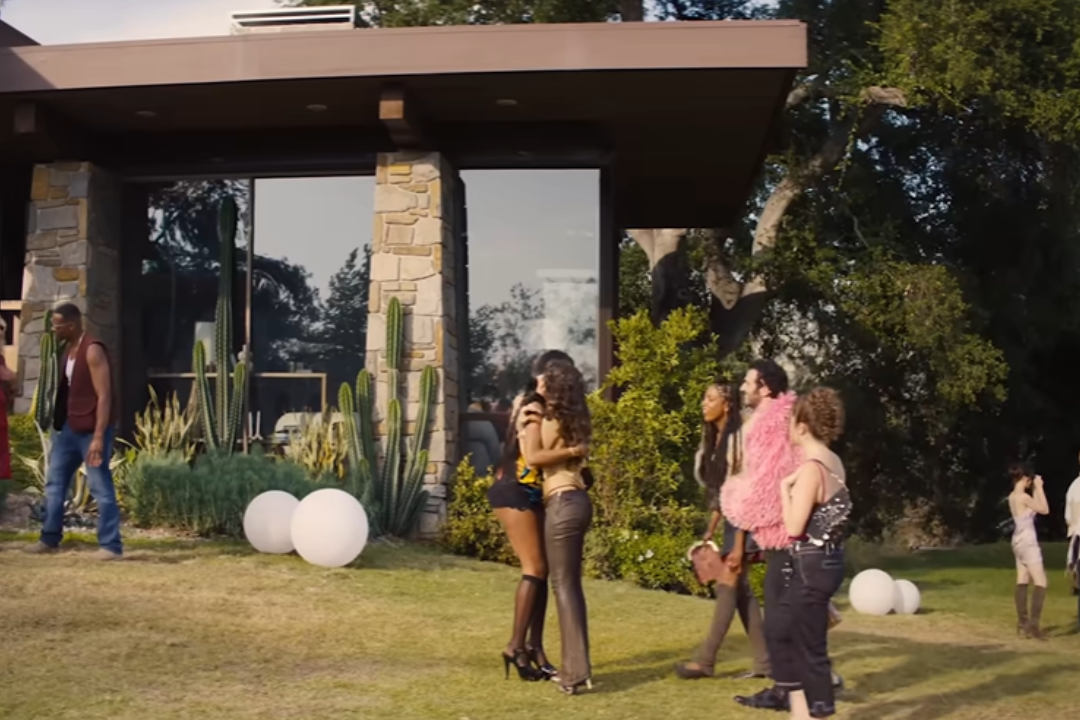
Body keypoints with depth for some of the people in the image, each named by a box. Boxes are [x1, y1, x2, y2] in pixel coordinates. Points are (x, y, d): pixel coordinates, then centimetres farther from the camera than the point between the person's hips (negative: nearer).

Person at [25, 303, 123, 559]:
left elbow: (104, 396, -20)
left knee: (101, 487, -5)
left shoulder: (93, 351, -17)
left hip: (91, 430, -9)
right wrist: (59, 425, 19)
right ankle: (49, 539, 23)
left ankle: (111, 546, 0)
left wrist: (99, 437, -25)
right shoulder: (67, 349, 10)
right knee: (54, 482, 13)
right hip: (69, 427, 9)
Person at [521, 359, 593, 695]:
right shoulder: (573, 420, 15)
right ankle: (574, 665, 17)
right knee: (572, 584, 12)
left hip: (562, 503, -8)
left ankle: (576, 670, -7)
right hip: (577, 500, 8)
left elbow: (533, 457, -15)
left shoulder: (537, 413, -5)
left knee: (563, 584, -5)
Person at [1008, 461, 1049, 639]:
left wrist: (1036, 489, 14)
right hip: (1028, 543, -10)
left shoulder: (1013, 496, 9)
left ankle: (1022, 623, 15)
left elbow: (1034, 506, 20)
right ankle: (1033, 624, -14)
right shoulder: (1023, 496, -19)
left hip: (1020, 542, 10)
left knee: (1022, 583, 12)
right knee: (1041, 583, -9)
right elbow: (1045, 509, -12)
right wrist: (1039, 488, -8)